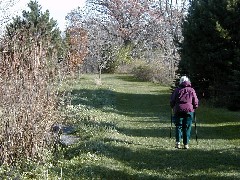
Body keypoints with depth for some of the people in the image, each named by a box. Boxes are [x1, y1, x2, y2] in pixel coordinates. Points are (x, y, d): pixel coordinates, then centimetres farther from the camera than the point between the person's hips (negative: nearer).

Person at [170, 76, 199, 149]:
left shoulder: (177, 90, 6)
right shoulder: (192, 90, 7)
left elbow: (172, 101, 6)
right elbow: (195, 102, 6)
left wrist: (174, 108, 22)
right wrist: (194, 108, 23)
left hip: (178, 111, 0)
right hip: (189, 110, 0)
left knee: (178, 126, 6)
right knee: (187, 128, 5)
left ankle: (178, 142, -9)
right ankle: (186, 144, 3)